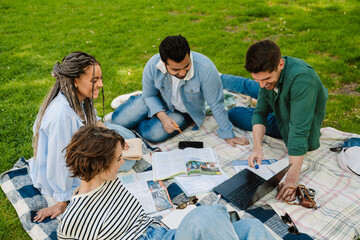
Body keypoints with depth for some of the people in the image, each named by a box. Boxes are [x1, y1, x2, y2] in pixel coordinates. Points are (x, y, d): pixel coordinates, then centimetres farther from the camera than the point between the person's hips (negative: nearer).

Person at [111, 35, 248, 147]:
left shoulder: (205, 68, -37)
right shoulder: (152, 66, -27)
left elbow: (216, 105, -24)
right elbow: (149, 95, -8)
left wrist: (228, 135, -15)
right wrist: (163, 117, -23)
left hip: (186, 111, -2)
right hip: (159, 102, 2)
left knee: (154, 135, -27)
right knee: (118, 120, -6)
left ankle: (135, 126, 9)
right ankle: (135, 101, 26)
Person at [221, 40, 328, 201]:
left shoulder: (301, 79, -44)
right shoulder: (267, 72, -22)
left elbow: (299, 132, -45)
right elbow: (260, 112, -19)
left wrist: (291, 180, -46)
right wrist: (257, 148, -33)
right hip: (279, 108, 5)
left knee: (234, 114, 1)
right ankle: (219, 79, 52)